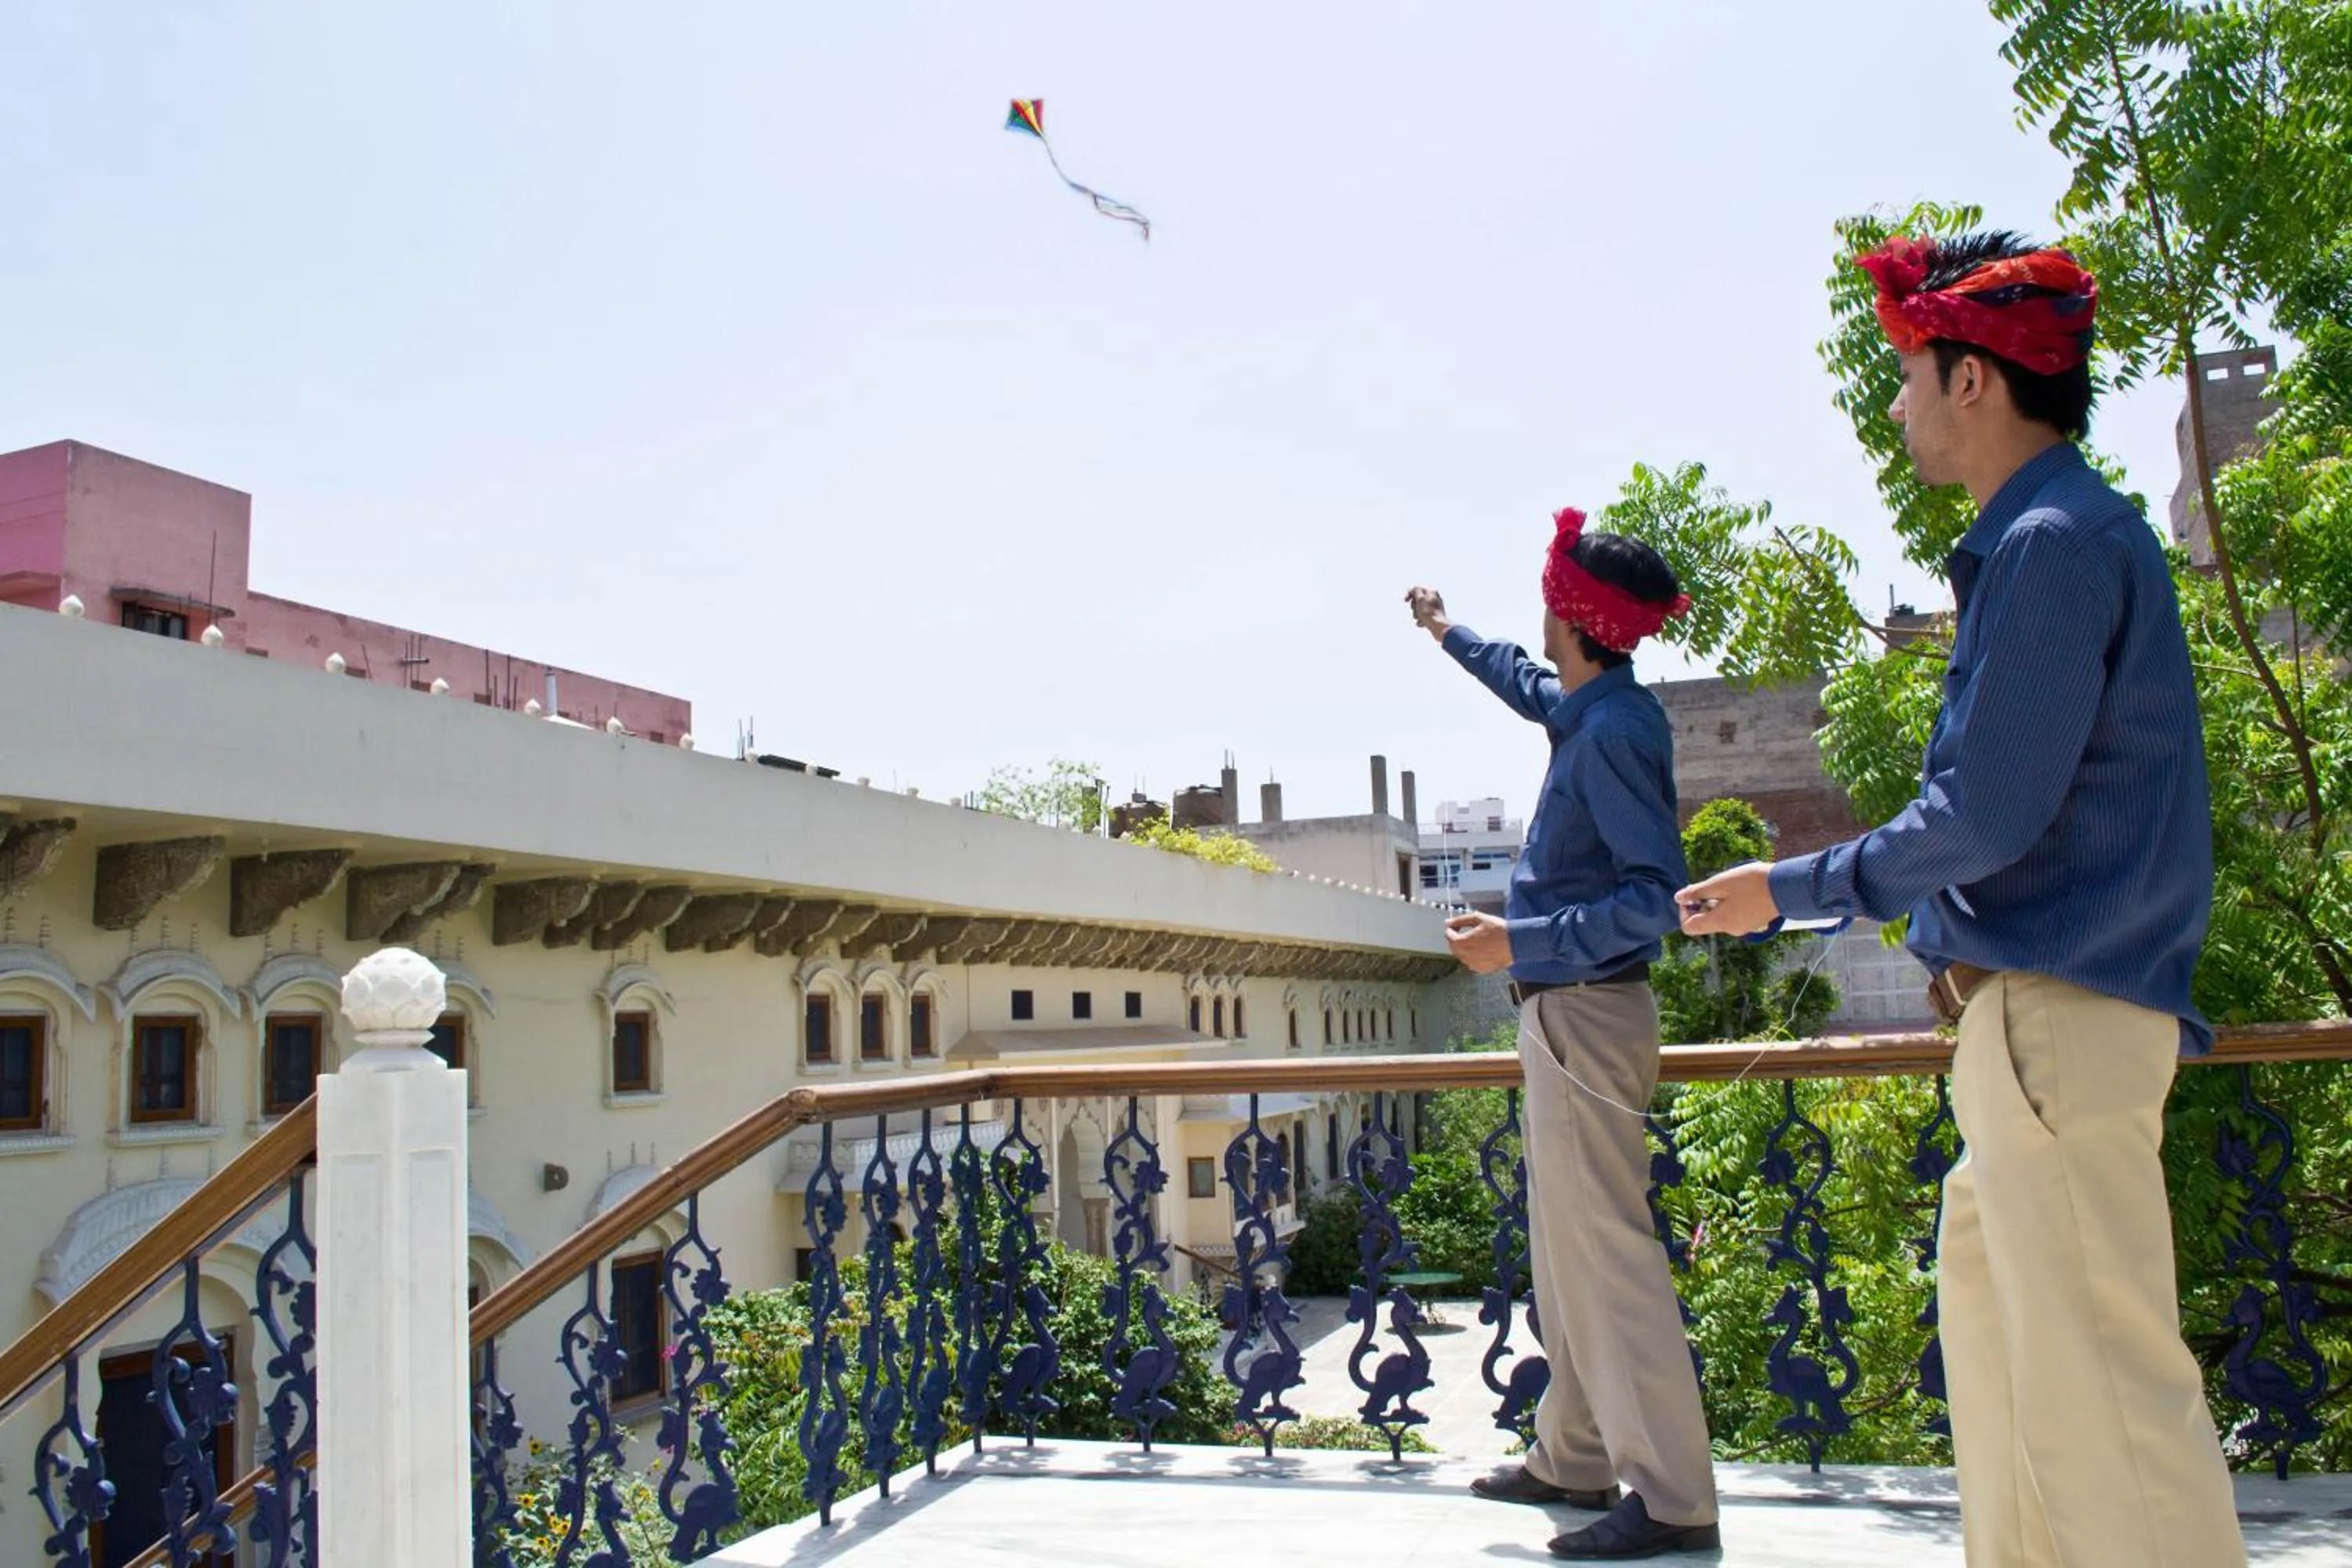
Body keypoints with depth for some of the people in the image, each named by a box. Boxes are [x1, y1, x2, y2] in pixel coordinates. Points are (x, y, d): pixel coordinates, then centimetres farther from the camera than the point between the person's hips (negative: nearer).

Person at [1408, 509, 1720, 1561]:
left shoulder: (1613, 732, -18)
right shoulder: (1588, 710, 10)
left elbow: (1655, 896, -23)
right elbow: (1531, 686, 35)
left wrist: (1522, 942, -25)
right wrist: (1448, 634, 49)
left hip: (1586, 1016, -10)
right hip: (1565, 1014, 10)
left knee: (1605, 1246, -7)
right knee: (1564, 1246, 16)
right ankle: (1575, 1457, 26)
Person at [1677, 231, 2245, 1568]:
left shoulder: (2053, 544, -15)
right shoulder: (2071, 532, 16)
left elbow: (1986, 814, -19)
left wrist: (1793, 890, -7)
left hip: (2059, 1007, -11)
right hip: (2039, 1005, 11)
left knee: (2096, 1366, -7)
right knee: (1987, 1295, 19)